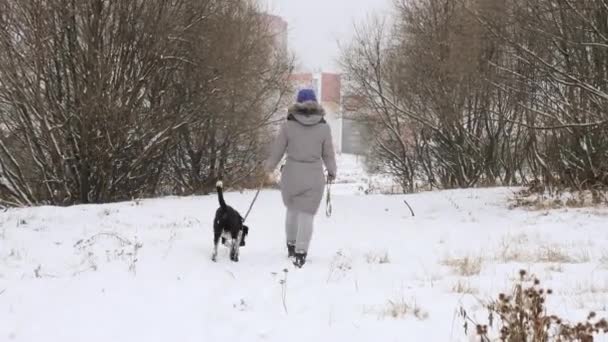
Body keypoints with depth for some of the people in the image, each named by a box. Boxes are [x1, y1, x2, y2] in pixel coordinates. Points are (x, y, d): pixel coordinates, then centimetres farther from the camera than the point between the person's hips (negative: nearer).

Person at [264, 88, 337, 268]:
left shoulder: (288, 125, -7)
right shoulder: (324, 127, -5)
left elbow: (277, 150, 1)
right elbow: (328, 154, 3)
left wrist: (269, 166, 21)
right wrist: (332, 172, 22)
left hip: (291, 175, 1)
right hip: (314, 177, -1)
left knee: (292, 210, 21)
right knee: (307, 215, 2)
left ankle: (291, 246, 31)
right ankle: (300, 253, -6)